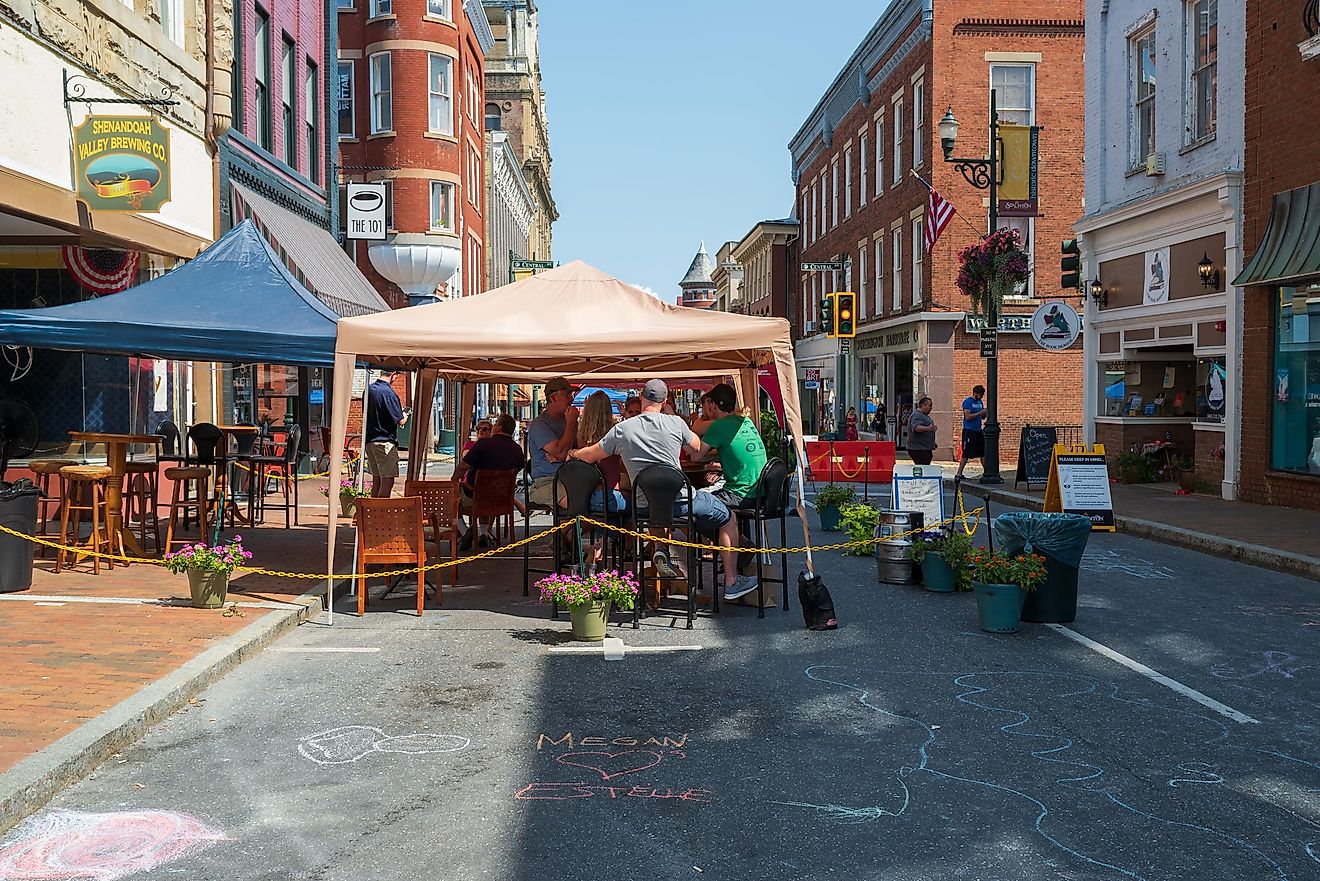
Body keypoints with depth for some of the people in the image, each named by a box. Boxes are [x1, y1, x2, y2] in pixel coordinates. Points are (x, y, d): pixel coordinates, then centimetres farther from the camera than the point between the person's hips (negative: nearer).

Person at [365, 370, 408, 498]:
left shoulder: (368, 389, 7)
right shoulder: (388, 393, -17)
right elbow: (400, 421, -15)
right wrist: (404, 415, 9)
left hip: (370, 440, 8)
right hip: (385, 442, -8)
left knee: (376, 479, 14)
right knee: (388, 481, -3)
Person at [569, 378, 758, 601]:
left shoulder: (622, 429, -3)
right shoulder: (675, 423, -7)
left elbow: (590, 455, 9)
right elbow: (698, 449, 11)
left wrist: (573, 453, 30)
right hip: (679, 501, -3)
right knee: (728, 518, 17)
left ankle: (660, 552, 19)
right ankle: (731, 582, 17)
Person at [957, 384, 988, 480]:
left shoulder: (980, 402, 15)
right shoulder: (967, 402, -8)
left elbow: (982, 417, 20)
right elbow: (968, 416, -17)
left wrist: (986, 413, -2)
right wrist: (980, 413, -16)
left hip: (979, 430, 8)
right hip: (969, 431, -8)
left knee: (983, 453, 7)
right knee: (966, 454, -8)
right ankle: (959, 474, -4)